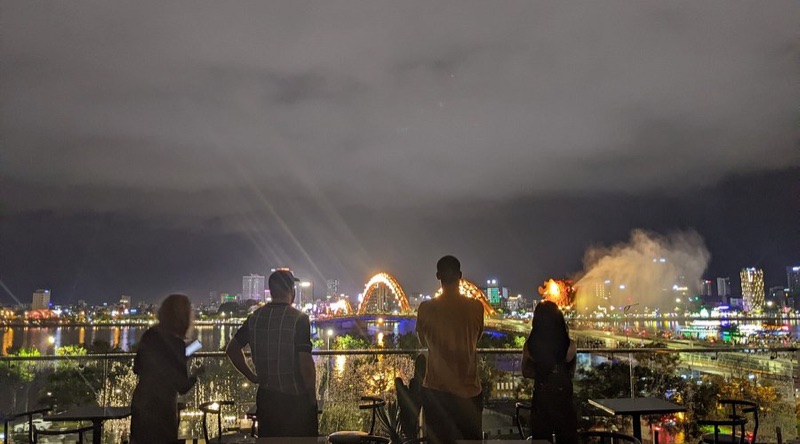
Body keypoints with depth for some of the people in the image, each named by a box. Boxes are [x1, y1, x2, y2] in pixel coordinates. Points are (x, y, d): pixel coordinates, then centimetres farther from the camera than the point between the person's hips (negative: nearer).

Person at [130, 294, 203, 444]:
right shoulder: (176, 343, -21)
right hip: (161, 409, -6)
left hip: (140, 404, 6)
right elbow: (182, 387, -16)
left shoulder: (149, 335, -2)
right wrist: (196, 373, 2)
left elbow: (137, 368, 13)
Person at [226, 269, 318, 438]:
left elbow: (232, 349, 11)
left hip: (266, 397, 5)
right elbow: (305, 362, -19)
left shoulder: (254, 318, 1)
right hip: (296, 398, -5)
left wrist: (252, 377, 14)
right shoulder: (299, 318, -16)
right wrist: (312, 396, -6)